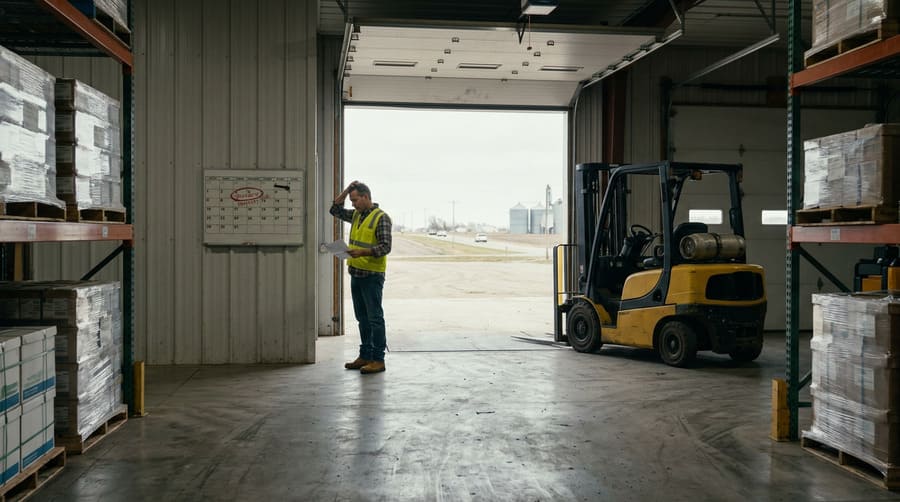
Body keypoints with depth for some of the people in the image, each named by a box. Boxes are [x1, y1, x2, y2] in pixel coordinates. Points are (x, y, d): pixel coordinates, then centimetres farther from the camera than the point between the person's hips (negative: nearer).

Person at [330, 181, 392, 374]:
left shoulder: (381, 218, -11)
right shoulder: (356, 215, 13)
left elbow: (385, 247, -16)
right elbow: (335, 210, 20)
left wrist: (363, 252, -29)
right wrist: (346, 191, 8)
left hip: (372, 275, -8)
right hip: (356, 274, 8)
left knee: (375, 318, -5)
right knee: (362, 318, 13)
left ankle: (378, 359, -1)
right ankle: (365, 356, 20)